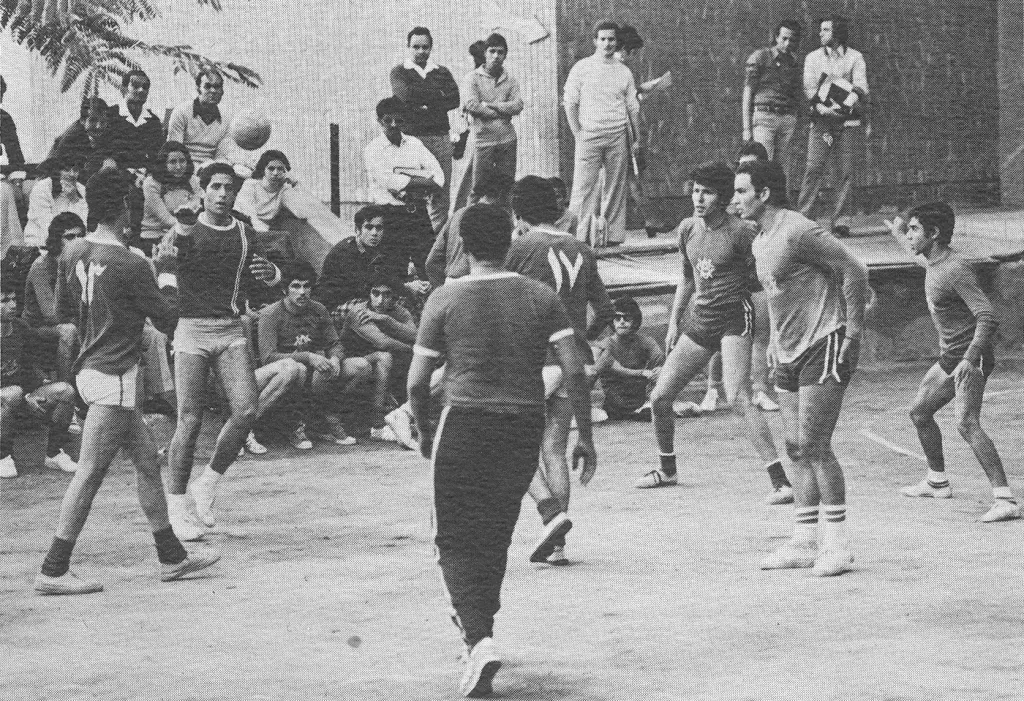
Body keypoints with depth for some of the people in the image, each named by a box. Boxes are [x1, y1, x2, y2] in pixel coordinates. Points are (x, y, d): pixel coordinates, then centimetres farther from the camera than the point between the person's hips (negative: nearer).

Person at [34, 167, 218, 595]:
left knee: (147, 459, 16)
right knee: (89, 474, -5)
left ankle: (171, 557, 23)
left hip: (89, 368, 9)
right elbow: (167, 319, -9)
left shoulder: (73, 253, 3)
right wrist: (167, 276, 6)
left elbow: (63, 310, 15)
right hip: (114, 376, -9)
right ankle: (53, 571, -3)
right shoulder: (131, 266, -19)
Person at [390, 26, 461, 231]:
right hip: (412, 138, -3)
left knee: (440, 194, 1)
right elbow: (405, 94, -13)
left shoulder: (442, 72, 16)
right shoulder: (399, 72, 7)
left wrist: (426, 105, -8)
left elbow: (454, 99, 2)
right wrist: (438, 94, -4)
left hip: (440, 138, 3)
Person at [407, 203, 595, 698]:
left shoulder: (445, 300, -3)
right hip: (525, 428, 3)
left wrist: (425, 432, 14)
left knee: (457, 541, 2)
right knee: (495, 536, 19)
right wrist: (585, 436, 1)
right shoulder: (542, 298, 2)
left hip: (465, 424, -3)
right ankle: (478, 627, 32)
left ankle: (479, 639, -19)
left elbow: (417, 382, -3)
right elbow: (574, 369, -5)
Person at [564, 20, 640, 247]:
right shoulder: (581, 68, 4)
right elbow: (570, 103, 4)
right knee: (584, 185, -8)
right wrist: (577, 132, -4)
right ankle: (578, 233, -10)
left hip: (618, 136, 3)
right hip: (589, 135, -2)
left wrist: (635, 139, 9)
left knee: (615, 186, 2)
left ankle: (613, 234, 5)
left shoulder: (624, 72, 11)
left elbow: (632, 107, 14)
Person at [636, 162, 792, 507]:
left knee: (738, 399, -24)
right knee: (659, 397, 7)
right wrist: (674, 322, 20)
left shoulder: (740, 232, -13)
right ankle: (666, 469, 32)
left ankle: (780, 481, -24)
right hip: (699, 321, 7)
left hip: (734, 319, -7)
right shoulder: (687, 229, 7)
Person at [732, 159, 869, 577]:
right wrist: (776, 341, 19)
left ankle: (837, 545, -6)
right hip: (789, 355, 9)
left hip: (824, 348, -9)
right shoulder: (760, 242, 13)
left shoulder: (798, 232, -16)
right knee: (797, 448, 8)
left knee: (814, 445, -11)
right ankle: (805, 543, 13)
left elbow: (854, 271, -17)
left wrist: (852, 334, -15)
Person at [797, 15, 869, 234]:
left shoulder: (855, 58, 7)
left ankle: (837, 220, 4)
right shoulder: (813, 58, 11)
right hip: (821, 120, 0)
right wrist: (821, 107, -16)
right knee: (814, 169, -9)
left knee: (845, 171, -2)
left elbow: (861, 87, -2)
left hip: (848, 120, 0)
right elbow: (809, 88, 3)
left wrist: (849, 101, -23)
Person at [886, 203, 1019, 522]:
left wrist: (970, 359, -41)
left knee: (967, 423, -25)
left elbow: (988, 317, -31)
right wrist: (902, 234, 33)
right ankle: (937, 481, 39)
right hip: (950, 356, 10)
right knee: (919, 413, 20)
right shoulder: (933, 261, 5)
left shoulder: (956, 269, -23)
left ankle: (1005, 500, -32)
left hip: (970, 358, -10)